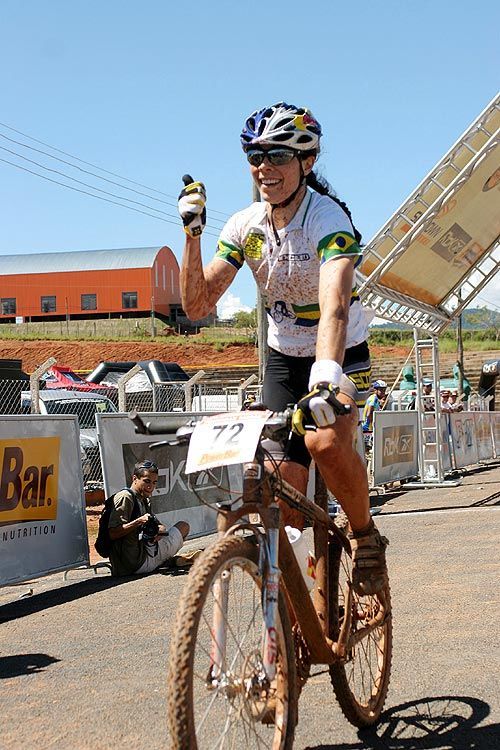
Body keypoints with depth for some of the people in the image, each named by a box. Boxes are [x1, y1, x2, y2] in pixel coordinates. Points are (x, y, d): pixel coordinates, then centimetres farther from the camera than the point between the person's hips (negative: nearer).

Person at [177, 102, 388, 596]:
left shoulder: (329, 219, -24)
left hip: (341, 354, -4)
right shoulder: (244, 226, -8)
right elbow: (197, 305, -10)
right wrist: (192, 233, -21)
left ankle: (366, 537, -4)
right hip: (284, 357, 4)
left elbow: (334, 303, -42)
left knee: (325, 442, -33)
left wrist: (326, 373, -59)